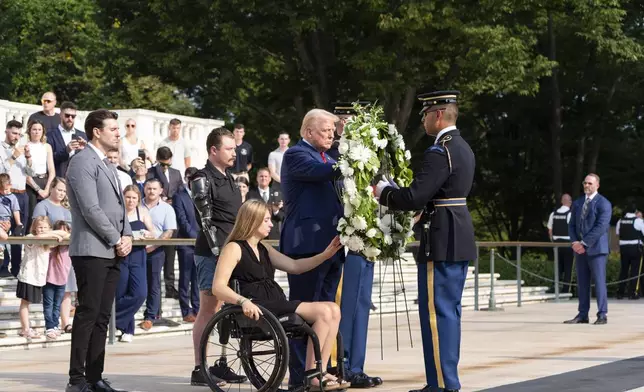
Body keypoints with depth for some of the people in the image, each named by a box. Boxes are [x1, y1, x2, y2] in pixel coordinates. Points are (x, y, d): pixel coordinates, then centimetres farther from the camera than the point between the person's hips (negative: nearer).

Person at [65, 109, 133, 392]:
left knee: (102, 317, 7)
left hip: (112, 252, 9)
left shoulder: (106, 165, 20)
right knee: (88, 314, -9)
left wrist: (126, 236, 5)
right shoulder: (83, 162, -10)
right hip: (91, 251, -9)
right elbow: (91, 209, -17)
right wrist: (116, 240, -12)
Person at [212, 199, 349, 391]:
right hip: (258, 310, -9)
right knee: (323, 312, -20)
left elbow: (294, 266, 20)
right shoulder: (234, 248, -2)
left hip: (278, 305, 9)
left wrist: (326, 254, 9)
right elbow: (218, 287, -13)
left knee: (333, 310, -9)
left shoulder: (264, 250, 24)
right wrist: (243, 301, -30)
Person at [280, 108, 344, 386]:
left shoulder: (327, 159, 21)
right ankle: (299, 377, -2)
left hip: (330, 246, 9)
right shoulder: (296, 155, -7)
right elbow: (321, 172, -24)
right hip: (307, 245, -9)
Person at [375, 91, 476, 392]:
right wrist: (396, 190, 14)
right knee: (449, 311, 14)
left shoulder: (439, 153, -17)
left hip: (441, 243, -10)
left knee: (436, 311, -6)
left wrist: (383, 193, -5)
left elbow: (415, 198, -23)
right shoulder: (463, 148, 14)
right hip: (460, 240, 10)